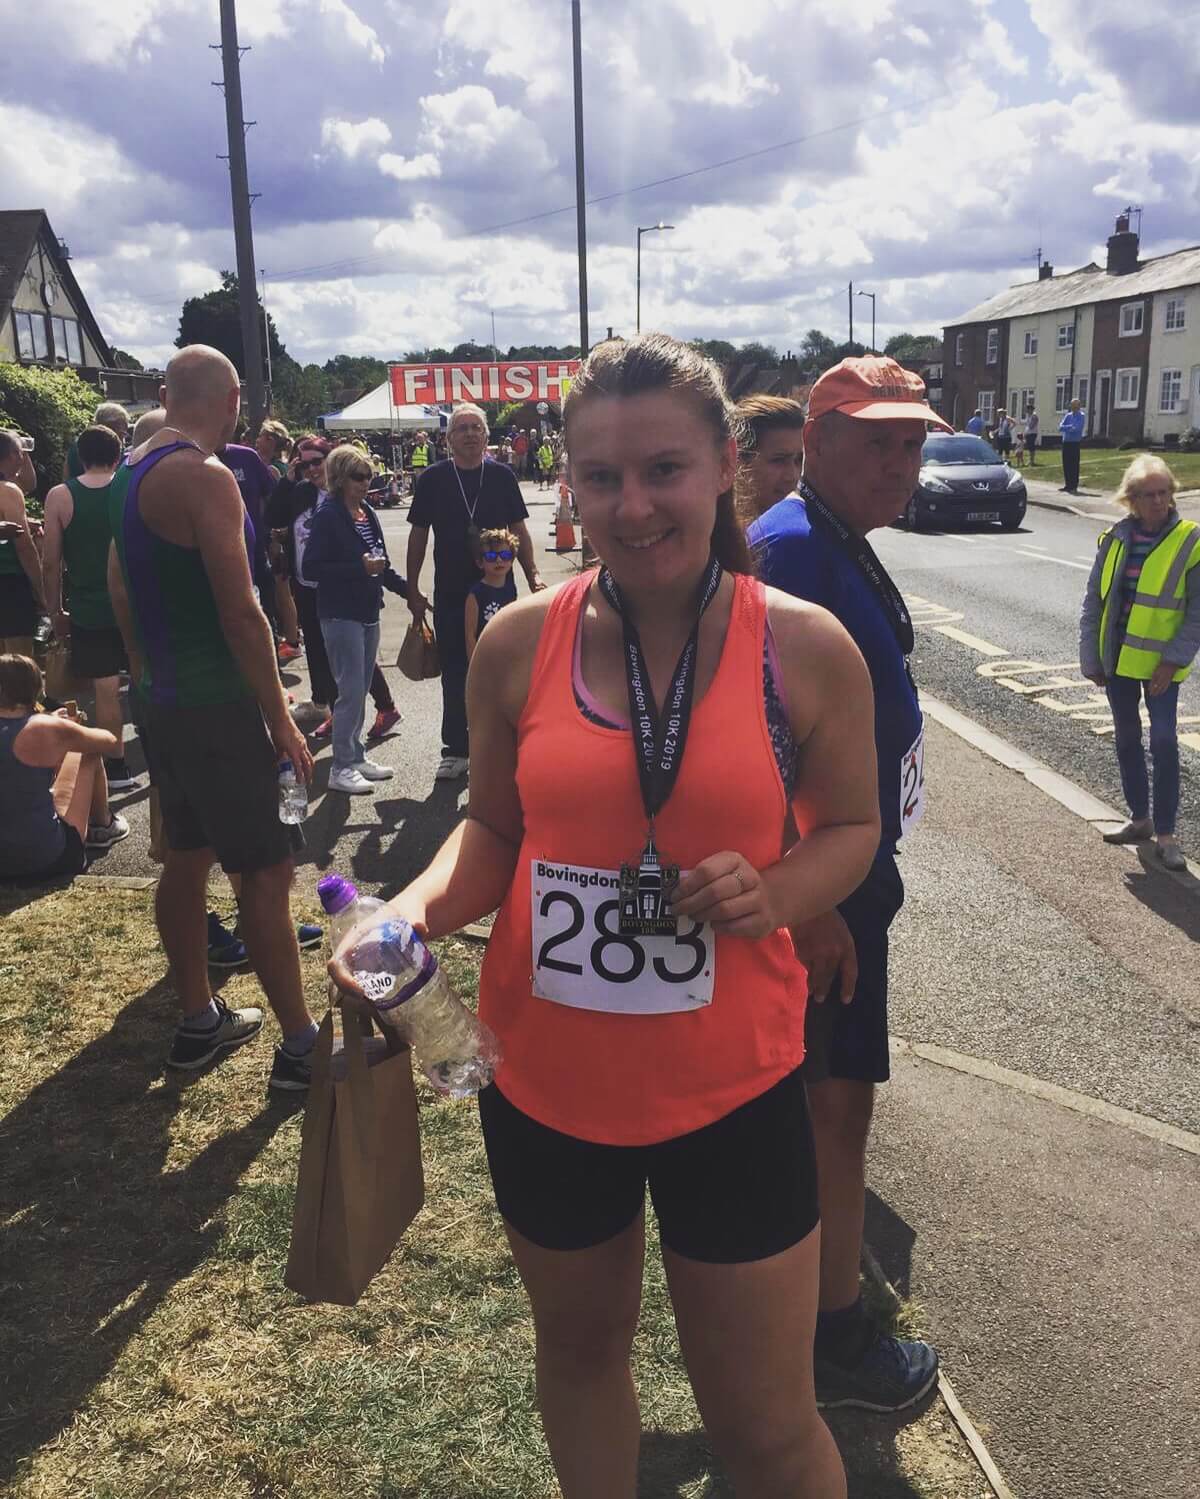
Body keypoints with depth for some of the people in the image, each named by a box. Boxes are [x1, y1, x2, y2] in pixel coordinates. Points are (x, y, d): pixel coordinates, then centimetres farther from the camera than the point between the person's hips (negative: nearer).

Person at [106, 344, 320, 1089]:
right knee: (266, 871, -3)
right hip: (217, 707, -10)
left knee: (189, 854, 16)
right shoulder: (207, 477, -18)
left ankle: (200, 1020, 29)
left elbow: (123, 589, 18)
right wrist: (281, 717, -15)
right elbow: (240, 612, -21)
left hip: (165, 700, 10)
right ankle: (301, 1045, 6)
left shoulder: (134, 471, 11)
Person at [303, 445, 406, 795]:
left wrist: (407, 590, 14)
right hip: (341, 614, -7)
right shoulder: (328, 515, -11)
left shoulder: (367, 513, 10)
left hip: (368, 612, 7)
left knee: (361, 690, 13)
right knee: (351, 691, -6)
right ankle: (342, 768, 2)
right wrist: (359, 568, -20)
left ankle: (356, 757, 23)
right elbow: (311, 568, -17)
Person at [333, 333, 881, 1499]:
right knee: (579, 1351, 28)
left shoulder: (804, 647, -11)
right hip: (544, 1084, 3)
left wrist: (775, 894, -18)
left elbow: (851, 826, 2)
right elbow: (494, 827, 5)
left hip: (731, 1090, -2)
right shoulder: (519, 643, -7)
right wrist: (419, 907, -15)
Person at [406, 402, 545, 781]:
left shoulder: (501, 477, 3)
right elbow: (418, 536, 4)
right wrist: (413, 590, 2)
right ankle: (456, 750, 16)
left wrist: (533, 576, -2)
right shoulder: (432, 480, 1)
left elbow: (519, 531, 8)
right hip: (450, 595, 0)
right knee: (455, 674, 6)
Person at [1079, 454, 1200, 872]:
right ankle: (1139, 819, 29)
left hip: (1159, 663, -4)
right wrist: (1091, 658, 2)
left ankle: (1165, 833, 4)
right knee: (1126, 739, 13)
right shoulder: (1116, 538, 1)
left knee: (1163, 742, -5)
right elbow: (1093, 601, 5)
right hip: (1118, 659, 4)